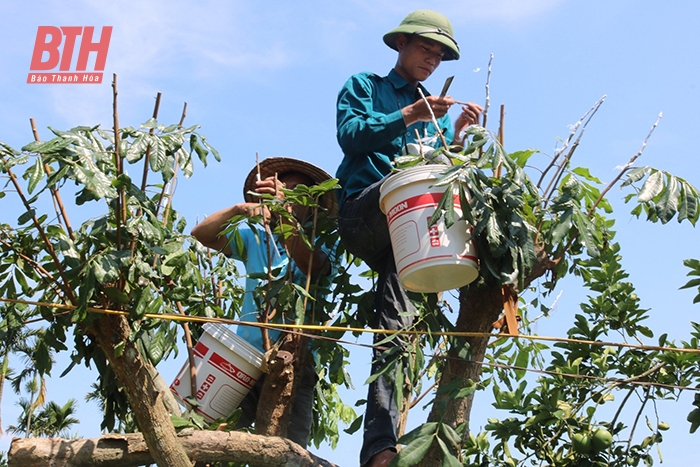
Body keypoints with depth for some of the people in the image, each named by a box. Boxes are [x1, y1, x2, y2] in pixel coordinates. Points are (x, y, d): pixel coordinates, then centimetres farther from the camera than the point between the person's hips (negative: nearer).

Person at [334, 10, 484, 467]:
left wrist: (459, 135, -2)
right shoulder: (364, 86, 17)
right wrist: (408, 116, -11)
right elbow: (350, 134, -2)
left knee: (395, 324, -17)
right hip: (361, 214, -3)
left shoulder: (436, 110, 28)